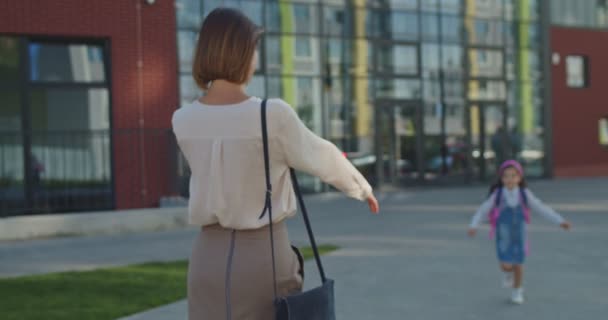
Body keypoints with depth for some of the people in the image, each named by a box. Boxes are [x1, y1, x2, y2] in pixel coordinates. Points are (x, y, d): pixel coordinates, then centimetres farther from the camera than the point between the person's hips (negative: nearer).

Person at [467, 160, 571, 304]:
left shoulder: (525, 194, -10)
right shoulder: (497, 194, -13)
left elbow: (541, 208, -5)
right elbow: (483, 210, -7)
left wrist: (560, 221, -8)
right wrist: (473, 226, -19)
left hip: (519, 234, 1)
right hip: (503, 235, -1)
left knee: (518, 264, 5)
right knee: (506, 265, -12)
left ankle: (517, 291, 28)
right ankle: (509, 273, 25)